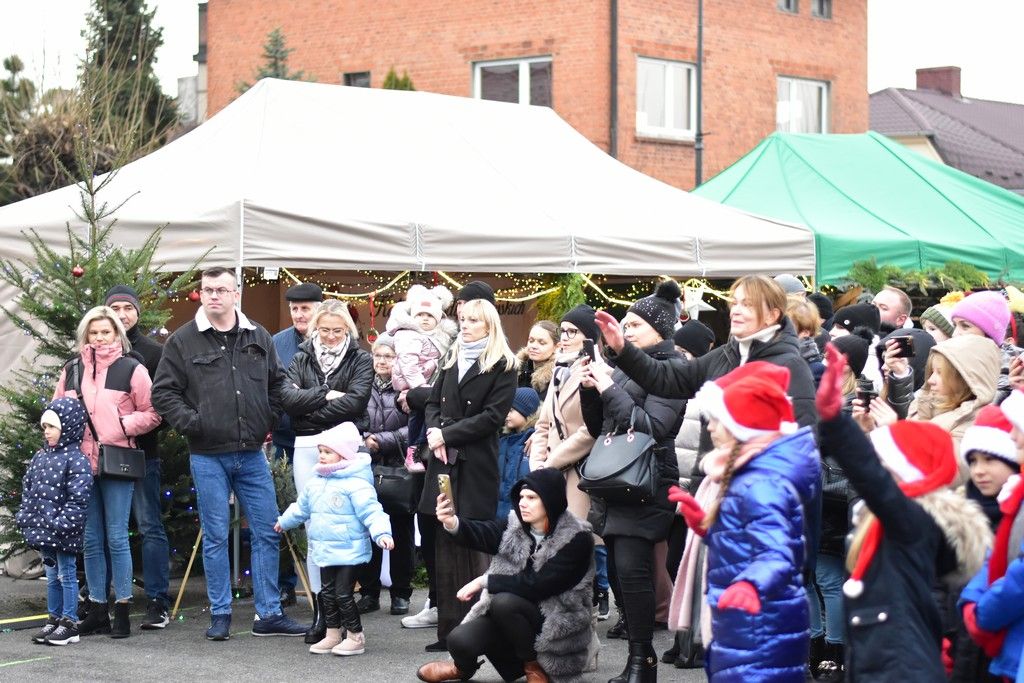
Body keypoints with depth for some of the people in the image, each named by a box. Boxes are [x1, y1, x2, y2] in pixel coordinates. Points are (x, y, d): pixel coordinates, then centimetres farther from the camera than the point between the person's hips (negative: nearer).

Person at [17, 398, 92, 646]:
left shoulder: (76, 460, -13)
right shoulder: (40, 457, 11)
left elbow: (77, 500, -17)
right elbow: (28, 489, 16)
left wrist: (62, 524, -20)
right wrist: (24, 517, 7)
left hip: (63, 533, -7)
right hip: (43, 530, 7)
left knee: (66, 575, 1)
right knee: (52, 576, 15)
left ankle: (69, 623, 7)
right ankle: (53, 619, 24)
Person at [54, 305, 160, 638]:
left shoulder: (132, 369, -1)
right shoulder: (72, 370, 11)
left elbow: (152, 414, 0)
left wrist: (122, 426, -12)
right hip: (81, 462, 4)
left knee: (116, 537, -4)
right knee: (91, 539, 8)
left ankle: (122, 611, 2)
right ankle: (97, 610, 14)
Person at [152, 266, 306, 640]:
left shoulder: (259, 338, 8)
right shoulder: (182, 341, -1)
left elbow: (277, 383, 19)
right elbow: (163, 391, 0)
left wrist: (270, 421, 8)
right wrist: (188, 421, -12)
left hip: (252, 454, 3)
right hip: (207, 456, -3)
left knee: (267, 532, 4)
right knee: (215, 536, 2)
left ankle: (269, 614, 10)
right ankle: (220, 615, 10)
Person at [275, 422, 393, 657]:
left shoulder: (356, 484, -16)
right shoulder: (315, 483, 9)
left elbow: (371, 511, -21)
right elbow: (301, 507, 27)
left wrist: (381, 533, -35)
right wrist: (284, 522, 40)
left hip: (349, 551, -8)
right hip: (325, 550, 8)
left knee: (343, 594, -7)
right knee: (327, 593, 13)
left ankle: (355, 636, 7)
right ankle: (332, 635, 24)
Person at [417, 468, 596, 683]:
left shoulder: (577, 539, -14)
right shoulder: (514, 525, 1)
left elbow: (537, 585, -21)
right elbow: (481, 533, -18)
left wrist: (484, 581, -20)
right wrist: (452, 523, -40)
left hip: (555, 624, -5)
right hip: (508, 614, 5)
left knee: (503, 602, -32)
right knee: (459, 640, -20)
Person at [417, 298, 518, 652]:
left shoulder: (502, 366, -2)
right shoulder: (452, 360, 18)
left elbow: (492, 416, -9)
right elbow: (433, 403, 18)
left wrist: (447, 435, -12)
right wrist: (433, 431, -3)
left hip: (476, 466, -6)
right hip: (444, 463, 6)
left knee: (472, 546, -6)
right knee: (445, 545, 4)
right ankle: (449, 629, 8)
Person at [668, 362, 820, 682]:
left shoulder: (761, 485, -20)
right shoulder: (750, 477, 13)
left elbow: (776, 551, -35)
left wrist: (750, 585, -53)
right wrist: (705, 524, 15)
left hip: (758, 636, -11)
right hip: (748, 631, 11)